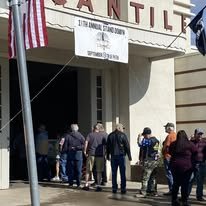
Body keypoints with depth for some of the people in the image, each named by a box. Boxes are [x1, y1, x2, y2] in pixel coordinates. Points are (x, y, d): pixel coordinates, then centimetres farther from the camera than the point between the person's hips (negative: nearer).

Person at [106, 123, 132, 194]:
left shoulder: (110, 135, 8)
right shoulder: (123, 135, -5)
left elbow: (107, 146, 11)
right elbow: (127, 146, -6)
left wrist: (108, 155, 18)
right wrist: (129, 156, 0)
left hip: (113, 156, 4)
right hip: (121, 156, -3)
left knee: (114, 173, 7)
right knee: (122, 173, 1)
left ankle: (114, 188, 7)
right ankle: (123, 189, -1)